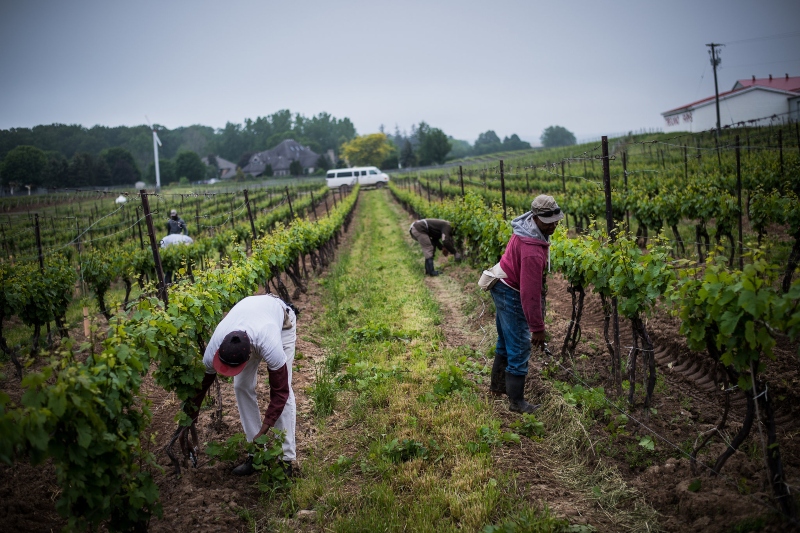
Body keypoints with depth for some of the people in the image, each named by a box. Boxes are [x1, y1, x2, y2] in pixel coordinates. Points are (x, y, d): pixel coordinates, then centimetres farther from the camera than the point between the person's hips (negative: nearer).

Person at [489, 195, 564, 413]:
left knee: (505, 342, 23)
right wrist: (537, 328, -24)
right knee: (519, 349, -1)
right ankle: (516, 401, 10)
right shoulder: (532, 250, -33)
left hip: (502, 287, 10)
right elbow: (530, 293, -31)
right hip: (511, 296, -10)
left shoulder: (528, 225, -4)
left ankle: (498, 385, 38)